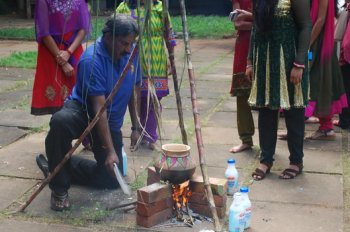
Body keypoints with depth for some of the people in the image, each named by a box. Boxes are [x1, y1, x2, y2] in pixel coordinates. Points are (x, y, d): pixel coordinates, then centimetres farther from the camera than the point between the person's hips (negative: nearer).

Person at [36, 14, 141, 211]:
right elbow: (99, 108, -29)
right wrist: (110, 150, -32)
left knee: (112, 180, -2)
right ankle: (59, 188, -21)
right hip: (83, 111, -6)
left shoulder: (132, 53, -6)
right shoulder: (92, 60, -26)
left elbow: (134, 91, 9)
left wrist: (135, 126, 9)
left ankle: (62, 166, 21)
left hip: (112, 122, 6)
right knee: (60, 121, -42)